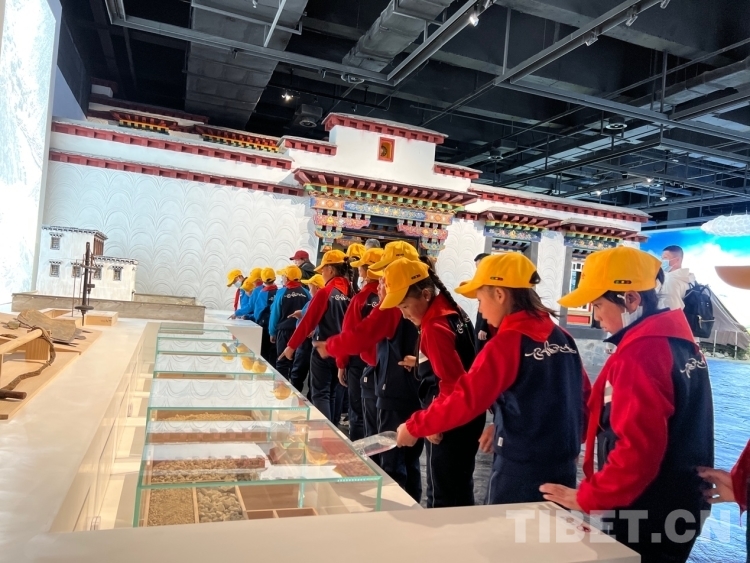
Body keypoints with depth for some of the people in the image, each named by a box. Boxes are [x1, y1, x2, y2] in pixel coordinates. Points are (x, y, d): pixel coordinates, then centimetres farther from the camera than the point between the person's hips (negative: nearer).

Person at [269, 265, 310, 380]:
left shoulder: (281, 292, -8)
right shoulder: (306, 293, -1)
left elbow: (275, 314, -5)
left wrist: (272, 332, 3)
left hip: (284, 331, -3)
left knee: (282, 362, 5)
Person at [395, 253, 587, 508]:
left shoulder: (507, 343, -17)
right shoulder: (563, 338, 2)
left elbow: (464, 399, -18)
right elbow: (582, 396, 9)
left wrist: (413, 427, -6)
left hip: (521, 469, -6)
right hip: (563, 466, 7)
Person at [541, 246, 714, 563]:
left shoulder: (639, 353, -23)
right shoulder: (681, 342, 5)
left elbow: (638, 448, -28)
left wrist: (586, 497, -17)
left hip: (647, 514, -9)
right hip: (680, 504, 9)